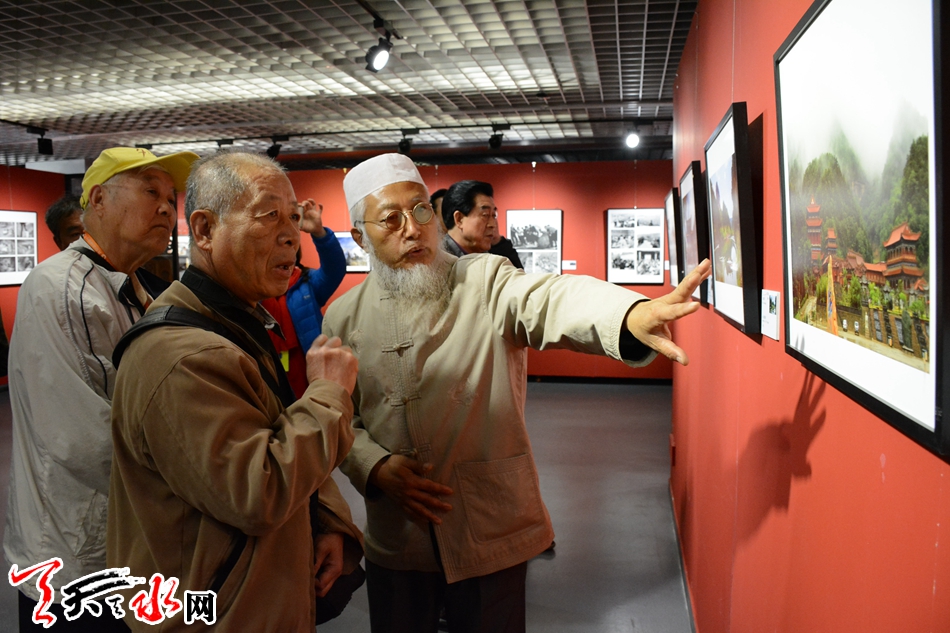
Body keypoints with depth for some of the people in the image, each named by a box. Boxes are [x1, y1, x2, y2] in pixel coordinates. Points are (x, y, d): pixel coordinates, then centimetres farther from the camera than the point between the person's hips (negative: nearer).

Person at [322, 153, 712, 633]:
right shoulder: (344, 318, 1)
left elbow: (548, 299, -29)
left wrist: (632, 316, -49)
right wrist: (376, 467, -13)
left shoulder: (485, 281, -8)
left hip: (492, 532, -2)